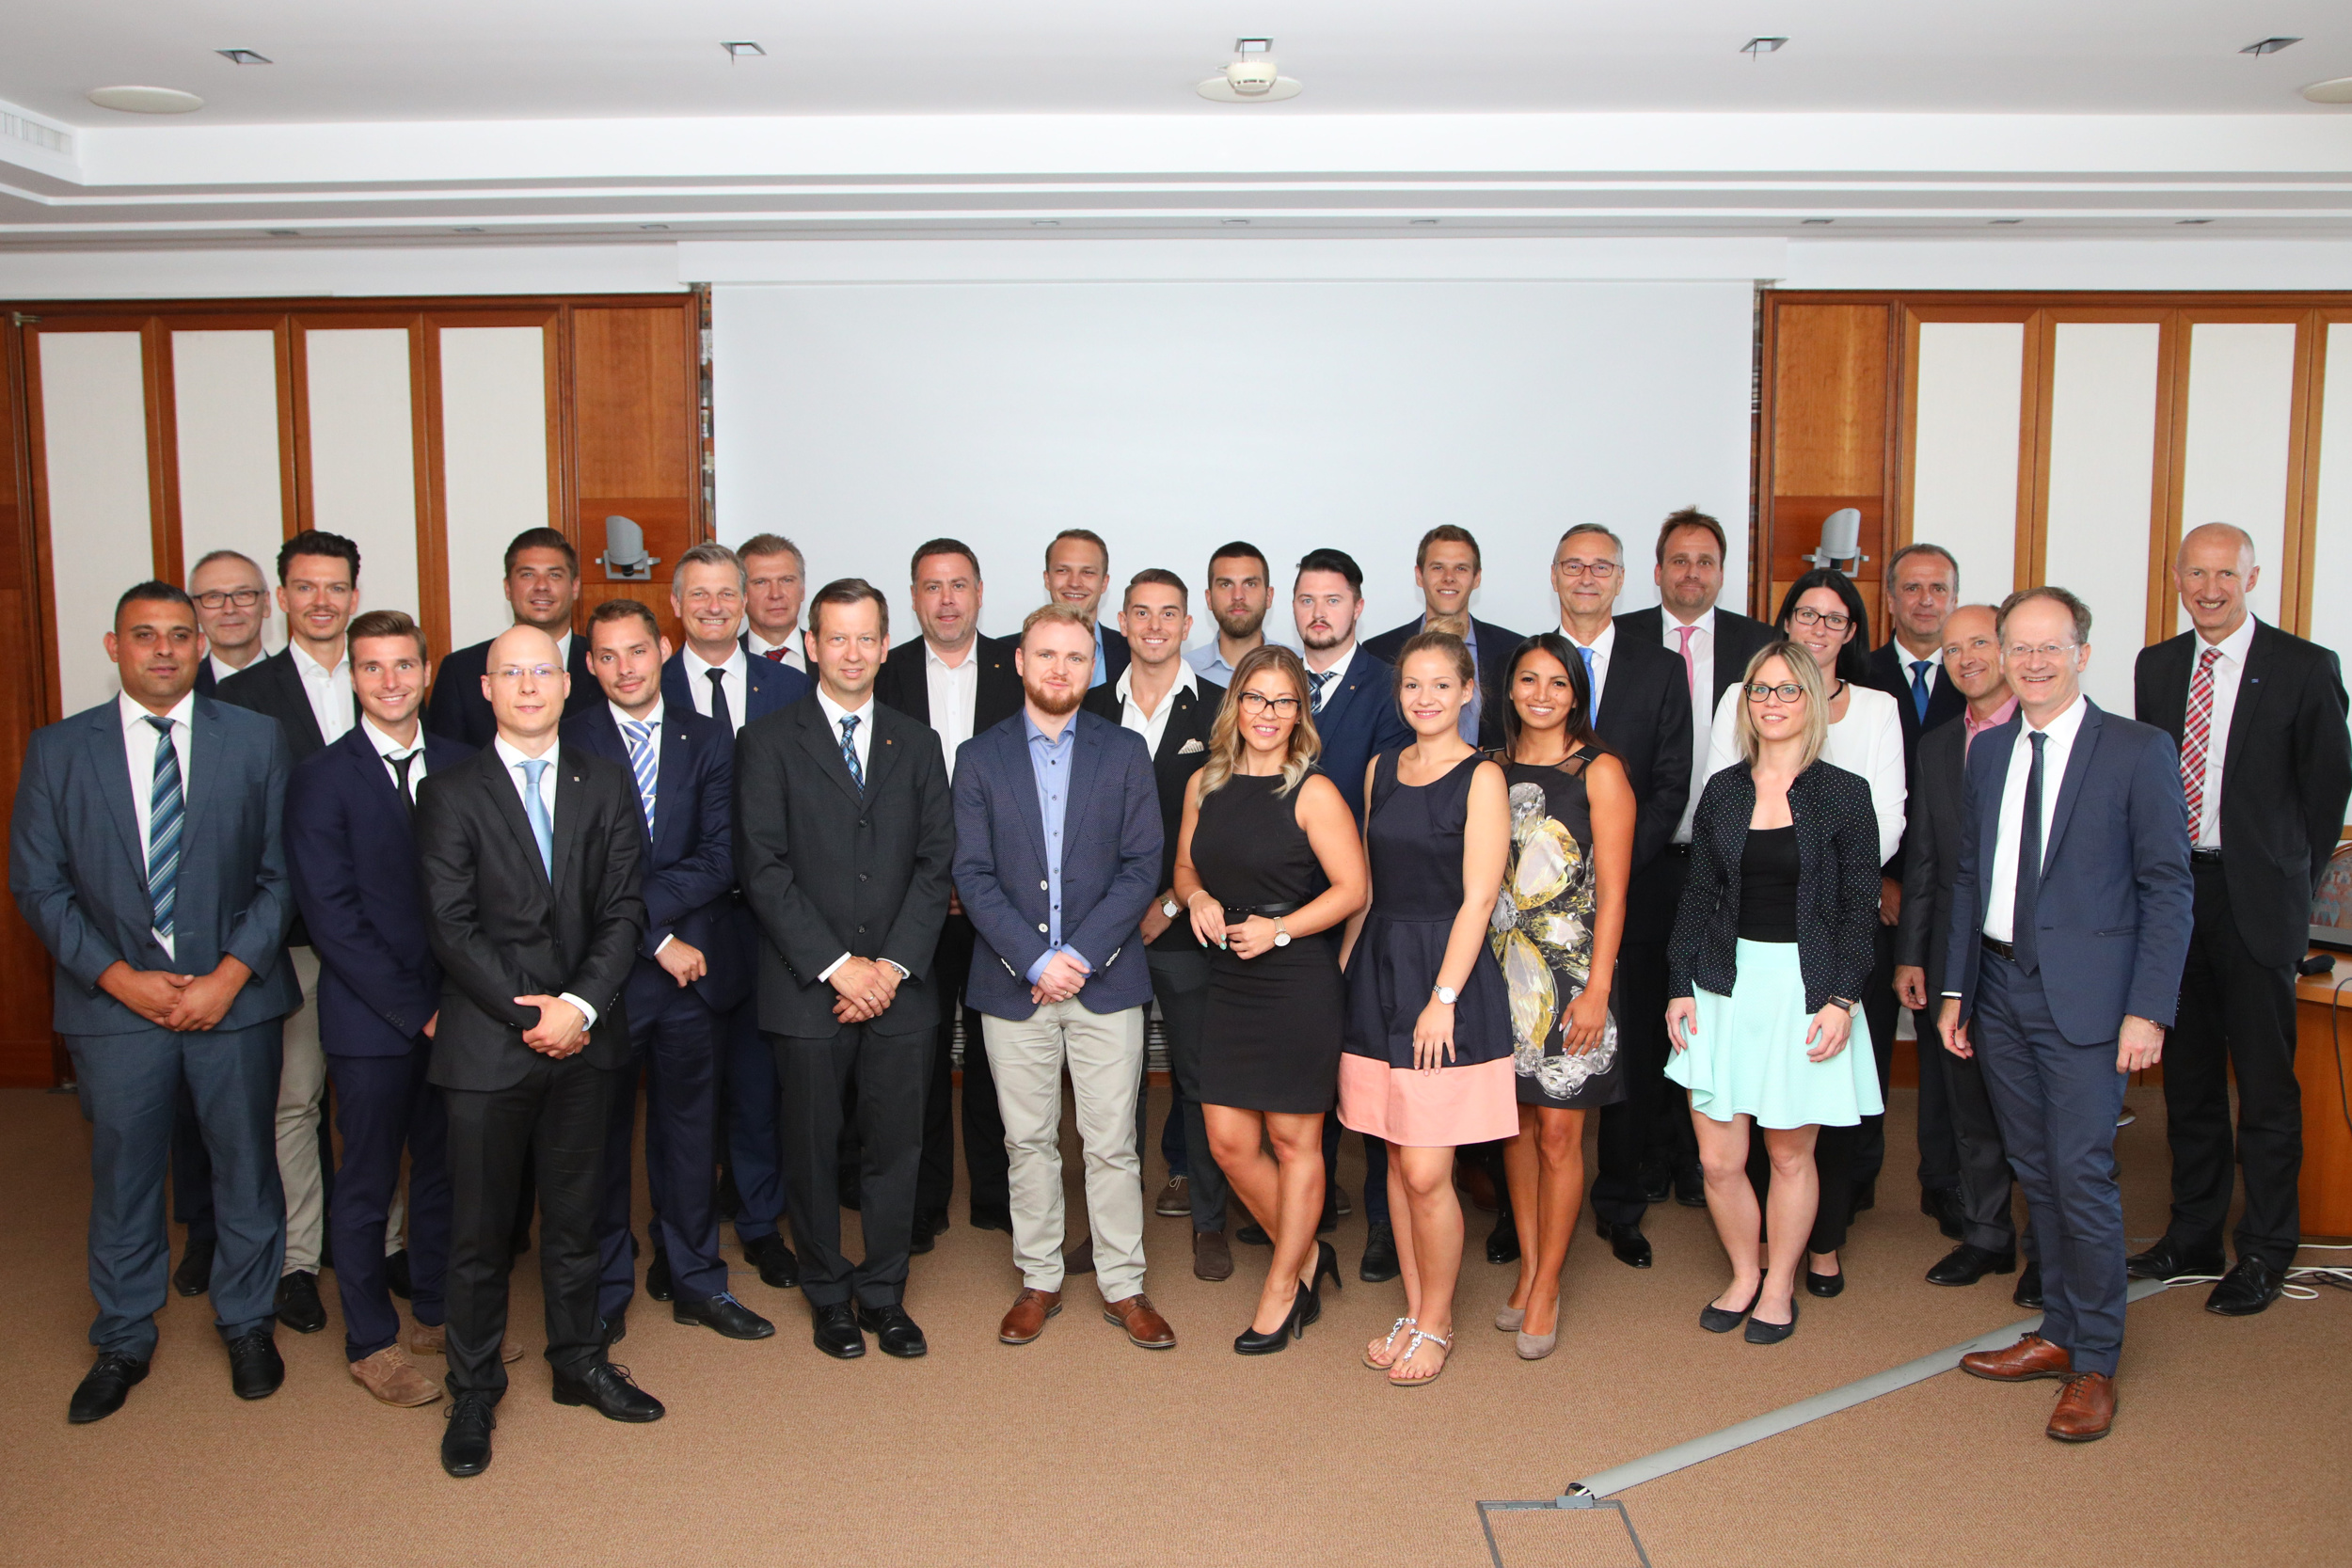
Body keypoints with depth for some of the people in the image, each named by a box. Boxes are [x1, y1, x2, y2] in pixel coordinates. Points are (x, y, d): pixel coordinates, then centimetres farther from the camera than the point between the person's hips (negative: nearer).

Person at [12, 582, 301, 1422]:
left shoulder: (255, 740, 1)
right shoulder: (57, 750, 2)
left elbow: (282, 871, -1)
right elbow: (38, 886, 1)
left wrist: (230, 975, -12)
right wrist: (119, 977, -10)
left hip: (234, 997, 0)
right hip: (114, 1001, 0)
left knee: (245, 1165, 11)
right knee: (122, 1174, 11)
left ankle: (247, 1323, 31)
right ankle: (122, 1342, 30)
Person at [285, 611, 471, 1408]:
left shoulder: (461, 766, 5)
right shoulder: (321, 779, -7)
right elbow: (333, 916, -11)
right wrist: (414, 1009, -14)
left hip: (453, 1008, 4)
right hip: (372, 1016, -4)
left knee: (443, 1167, 15)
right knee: (368, 1183, 8)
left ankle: (437, 1311, 32)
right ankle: (372, 1344, 23)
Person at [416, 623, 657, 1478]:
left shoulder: (606, 786, 6)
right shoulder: (451, 793, -1)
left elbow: (624, 909, 0)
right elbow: (452, 926, -7)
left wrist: (579, 1005, -13)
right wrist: (528, 1015, -13)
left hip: (584, 1035, 2)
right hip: (485, 1040, -2)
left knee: (575, 1215, 14)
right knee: (479, 1229, 7)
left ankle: (580, 1362, 31)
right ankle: (474, 1392, 22)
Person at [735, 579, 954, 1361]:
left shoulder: (916, 744, 11)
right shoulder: (769, 741, 1)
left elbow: (935, 863, 5)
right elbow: (764, 870, -7)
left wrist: (895, 963, -8)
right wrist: (837, 965, -12)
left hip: (900, 988, 2)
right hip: (807, 990, -2)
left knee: (895, 1148, 7)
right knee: (813, 1150, 8)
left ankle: (884, 1295, 23)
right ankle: (829, 1296, 26)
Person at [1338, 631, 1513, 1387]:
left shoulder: (1481, 777, -7)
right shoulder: (1380, 770, 12)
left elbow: (1478, 899, -11)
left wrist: (1442, 999, -15)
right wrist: (1341, 969, 11)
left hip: (1448, 977, -6)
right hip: (1378, 971, 6)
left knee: (1426, 1173, -3)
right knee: (1398, 1161, 11)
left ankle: (1435, 1325, 15)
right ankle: (1413, 1311, 25)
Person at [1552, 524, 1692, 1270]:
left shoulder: (1661, 669, 7)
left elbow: (1670, 785, 2)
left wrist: (1617, 867, -9)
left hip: (1629, 892, 0)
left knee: (1632, 1053, 4)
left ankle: (1620, 1206, 18)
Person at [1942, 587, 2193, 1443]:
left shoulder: (2139, 750, -5)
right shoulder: (1988, 751, 10)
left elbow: (2168, 888, -7)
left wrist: (2149, 1010, -12)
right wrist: (1955, 987, 11)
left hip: (2083, 993, -5)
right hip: (2001, 988, 5)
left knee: (2082, 1173, -4)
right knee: (2035, 1171, 13)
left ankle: (2095, 1363, 11)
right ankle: (2058, 1331, 27)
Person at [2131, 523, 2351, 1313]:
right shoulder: (2155, 666, 9)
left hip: (2256, 899, -4)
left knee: (2265, 1083, 2)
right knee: (2188, 1075, 13)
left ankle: (2265, 1250, 15)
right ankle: (2194, 1233, 26)